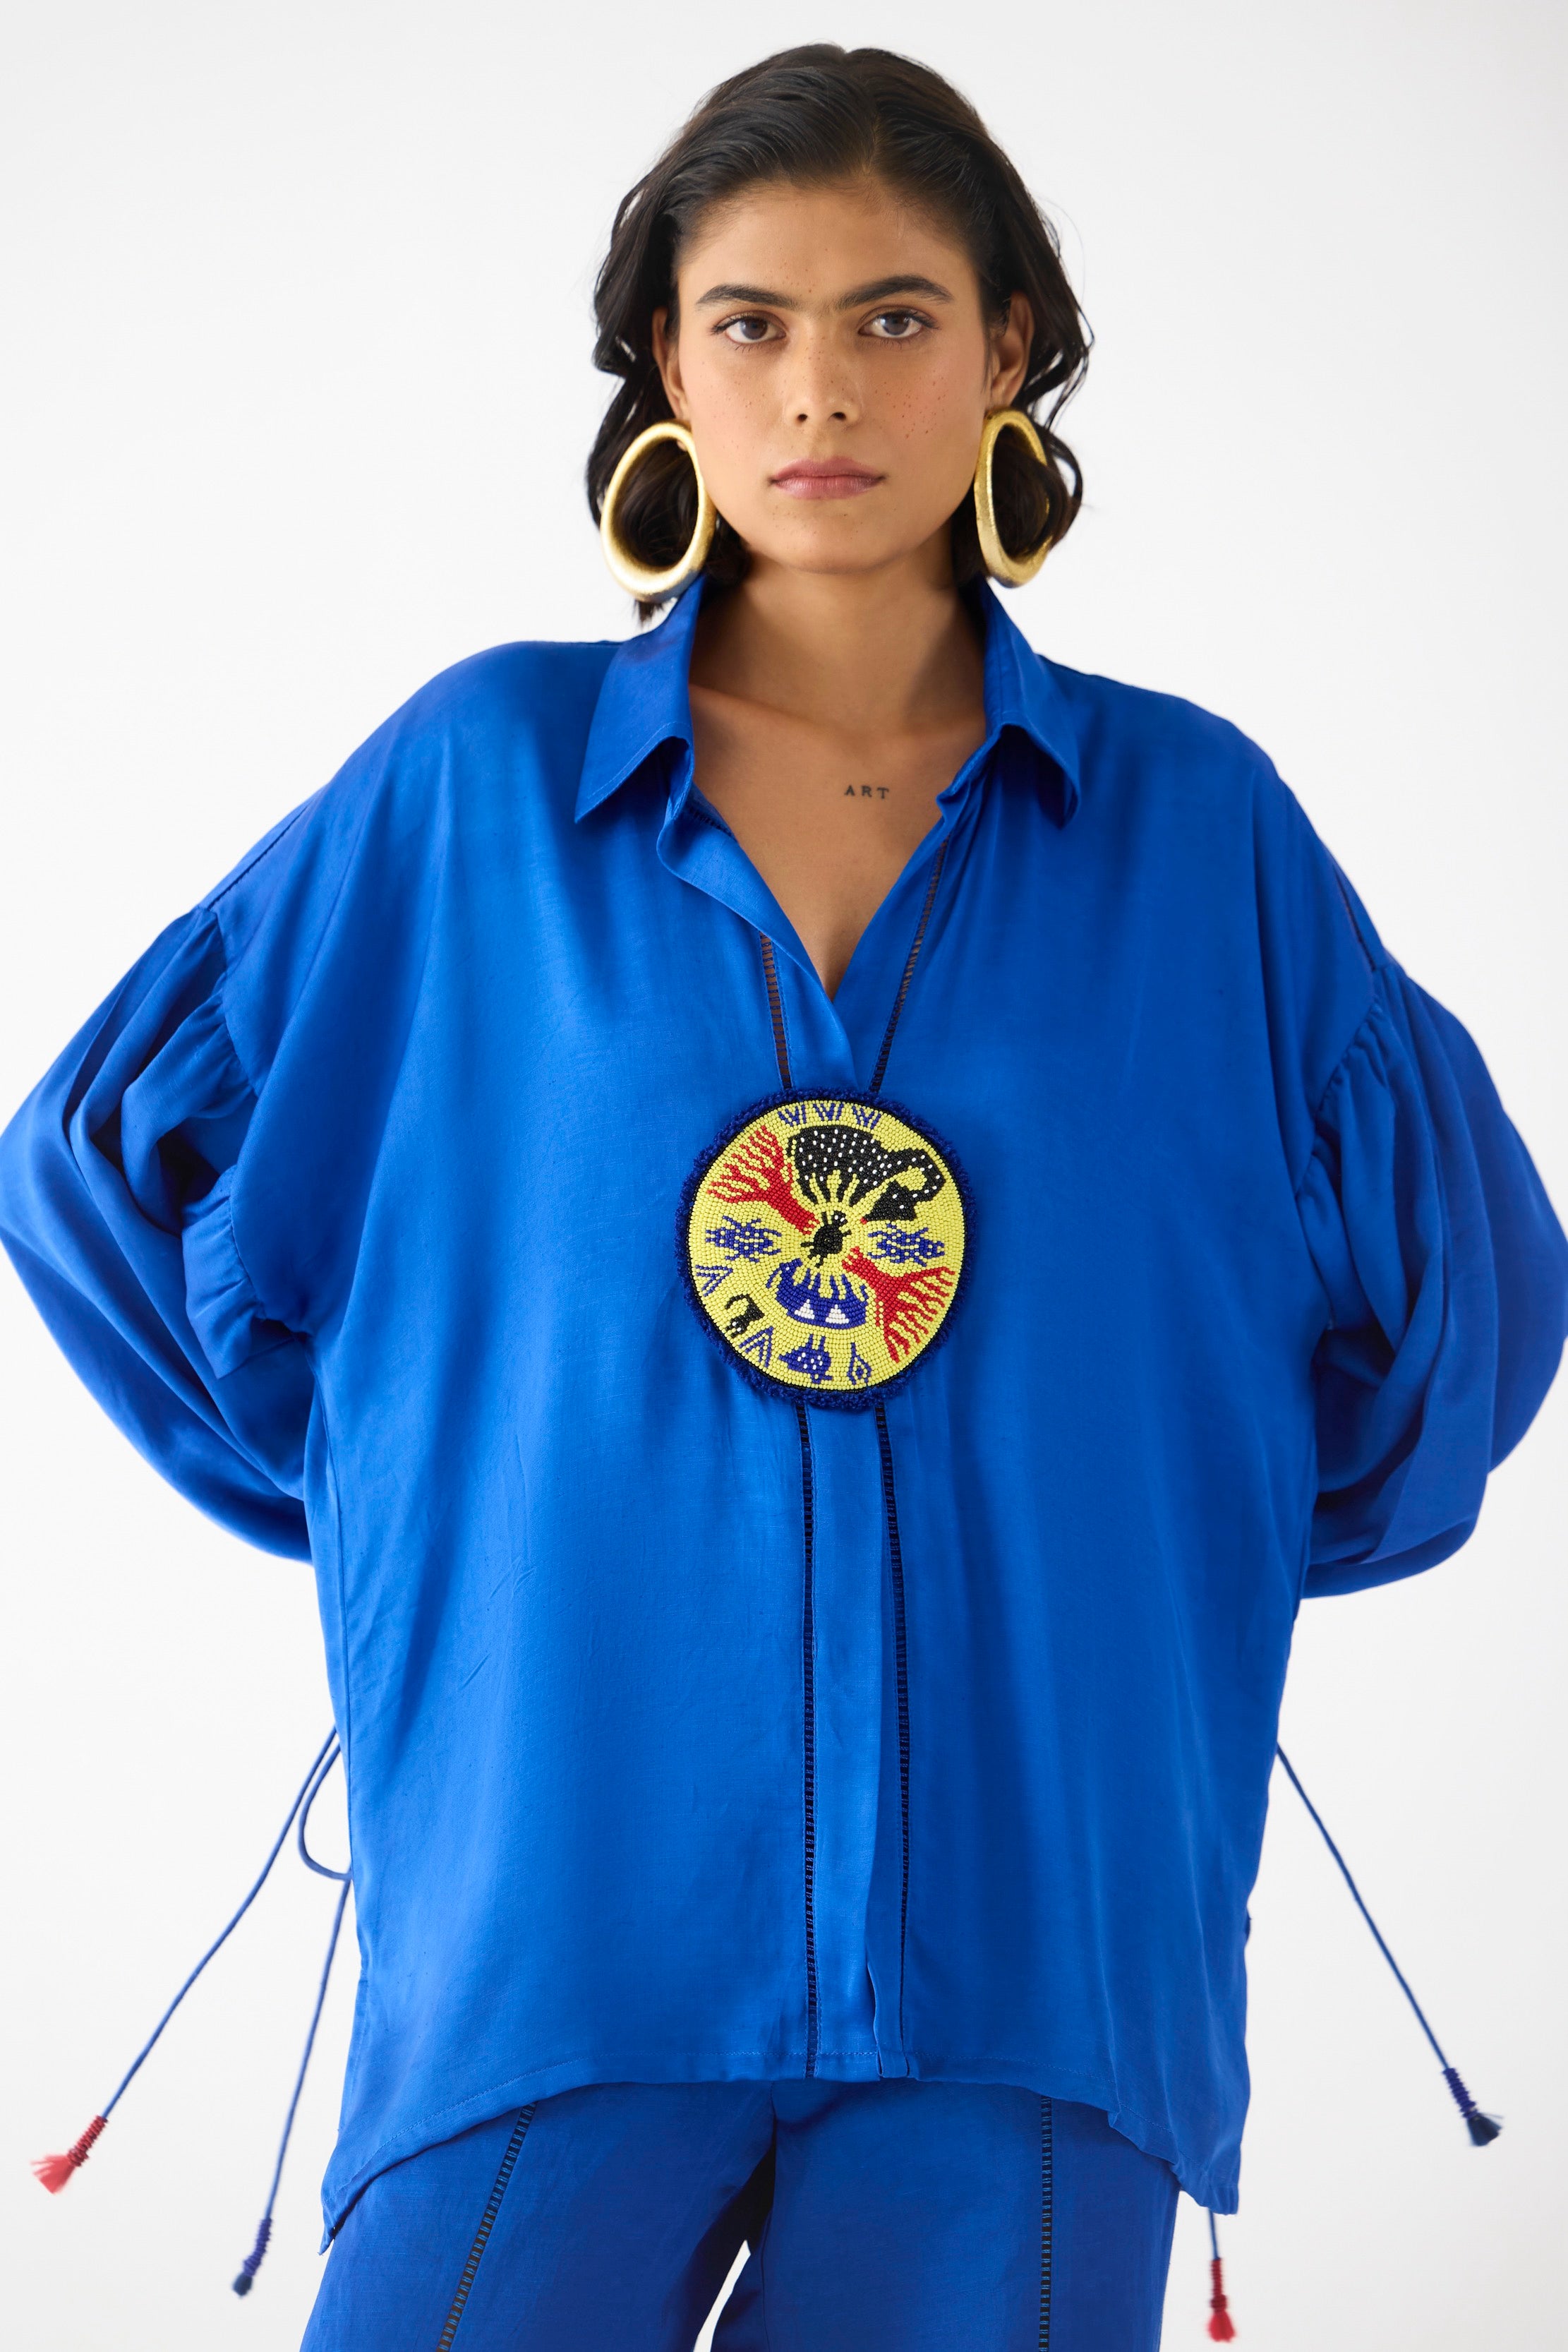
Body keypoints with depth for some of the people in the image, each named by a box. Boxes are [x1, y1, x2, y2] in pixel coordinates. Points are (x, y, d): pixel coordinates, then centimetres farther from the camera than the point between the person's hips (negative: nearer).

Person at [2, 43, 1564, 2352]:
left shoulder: (1190, 821, 7)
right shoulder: (482, 780, 4)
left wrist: (1198, 1554, 11)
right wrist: (385, 1496, 9)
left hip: (1033, 1956, 1)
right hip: (564, 1911, -1)